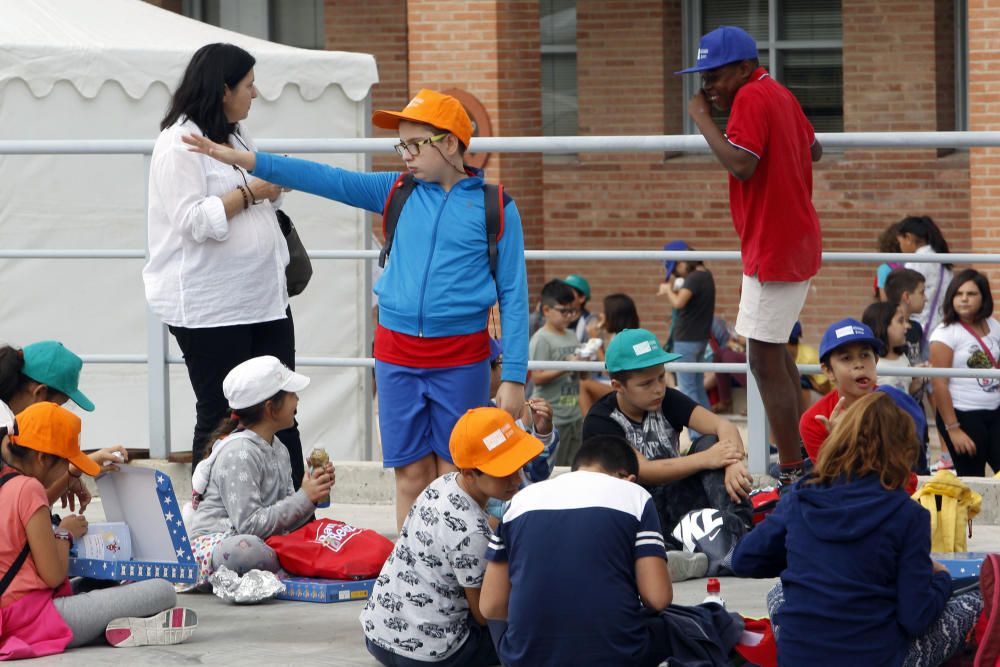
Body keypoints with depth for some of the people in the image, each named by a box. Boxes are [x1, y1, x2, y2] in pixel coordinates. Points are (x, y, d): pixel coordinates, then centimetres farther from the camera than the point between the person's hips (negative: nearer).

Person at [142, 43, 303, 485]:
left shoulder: (235, 136, 16)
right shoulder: (180, 143, -12)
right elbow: (192, 220, -21)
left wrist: (273, 187, 9)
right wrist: (249, 193, -16)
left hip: (264, 300, 8)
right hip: (209, 311, -8)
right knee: (220, 419, -1)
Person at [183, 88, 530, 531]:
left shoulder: (495, 207, -2)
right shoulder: (397, 193, 7)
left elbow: (513, 293, -1)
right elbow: (327, 180, 3)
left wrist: (514, 377, -6)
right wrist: (241, 160, -4)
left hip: (461, 359, -3)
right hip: (397, 354, 3)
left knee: (454, 478, 0)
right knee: (411, 475, 6)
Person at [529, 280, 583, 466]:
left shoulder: (572, 337, 12)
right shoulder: (541, 339, -9)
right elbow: (537, 377, -17)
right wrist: (567, 367, -23)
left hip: (574, 414, 7)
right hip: (552, 416, -7)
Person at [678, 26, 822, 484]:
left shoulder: (751, 98, -17)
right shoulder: (779, 95, 13)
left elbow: (741, 164, -28)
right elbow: (814, 150, 24)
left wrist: (703, 119, -19)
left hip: (773, 249, -11)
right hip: (796, 242, 11)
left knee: (765, 360, -10)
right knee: (774, 349, 23)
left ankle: (792, 475, -12)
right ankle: (796, 454, 31)